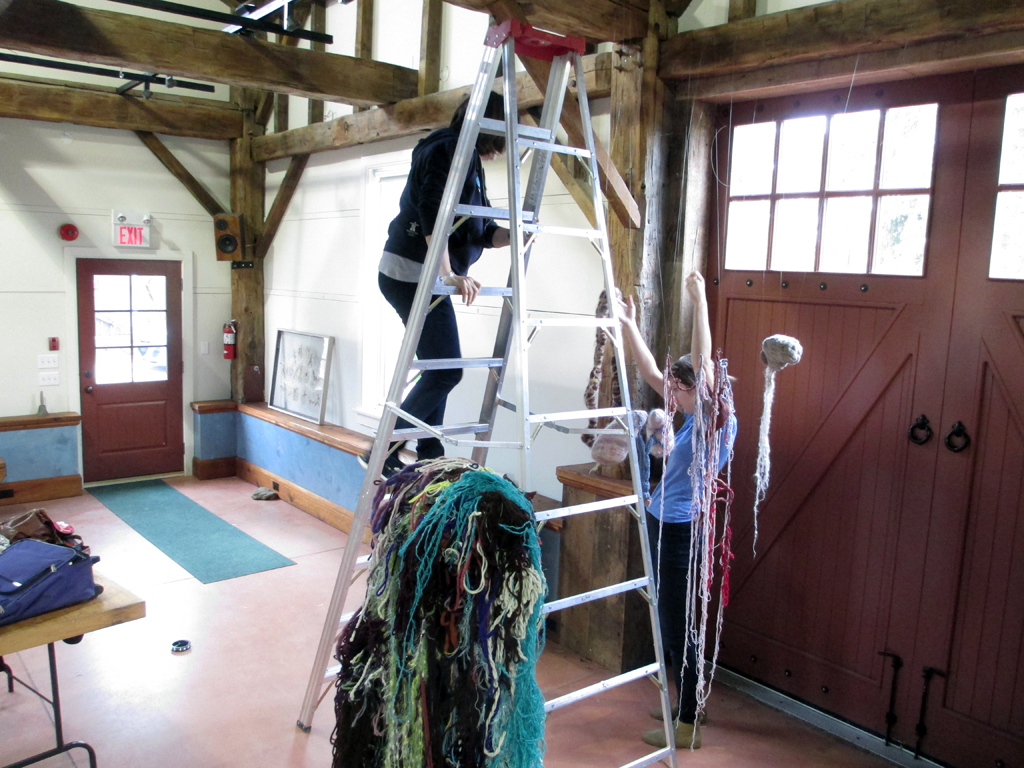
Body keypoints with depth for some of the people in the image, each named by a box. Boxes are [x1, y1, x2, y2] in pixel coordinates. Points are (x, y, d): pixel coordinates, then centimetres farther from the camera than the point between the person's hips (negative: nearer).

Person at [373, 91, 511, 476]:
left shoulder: (468, 159, 22)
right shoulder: (450, 148, -9)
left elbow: (482, 232, 17)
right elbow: (432, 213, -24)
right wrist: (449, 275, -30)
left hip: (424, 277, 10)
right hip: (414, 274, -10)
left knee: (439, 369, 12)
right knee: (446, 370, -11)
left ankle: (429, 456, 19)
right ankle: (384, 452, -5)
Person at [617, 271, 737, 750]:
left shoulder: (719, 423, -15)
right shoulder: (693, 418, 7)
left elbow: (704, 365, -30)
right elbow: (650, 372, 12)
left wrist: (700, 301, -30)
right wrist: (627, 325, 7)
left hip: (681, 534, -9)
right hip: (662, 527, 9)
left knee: (676, 628, 2)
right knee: (667, 623, 19)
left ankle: (688, 726, 16)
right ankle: (680, 702, 36)